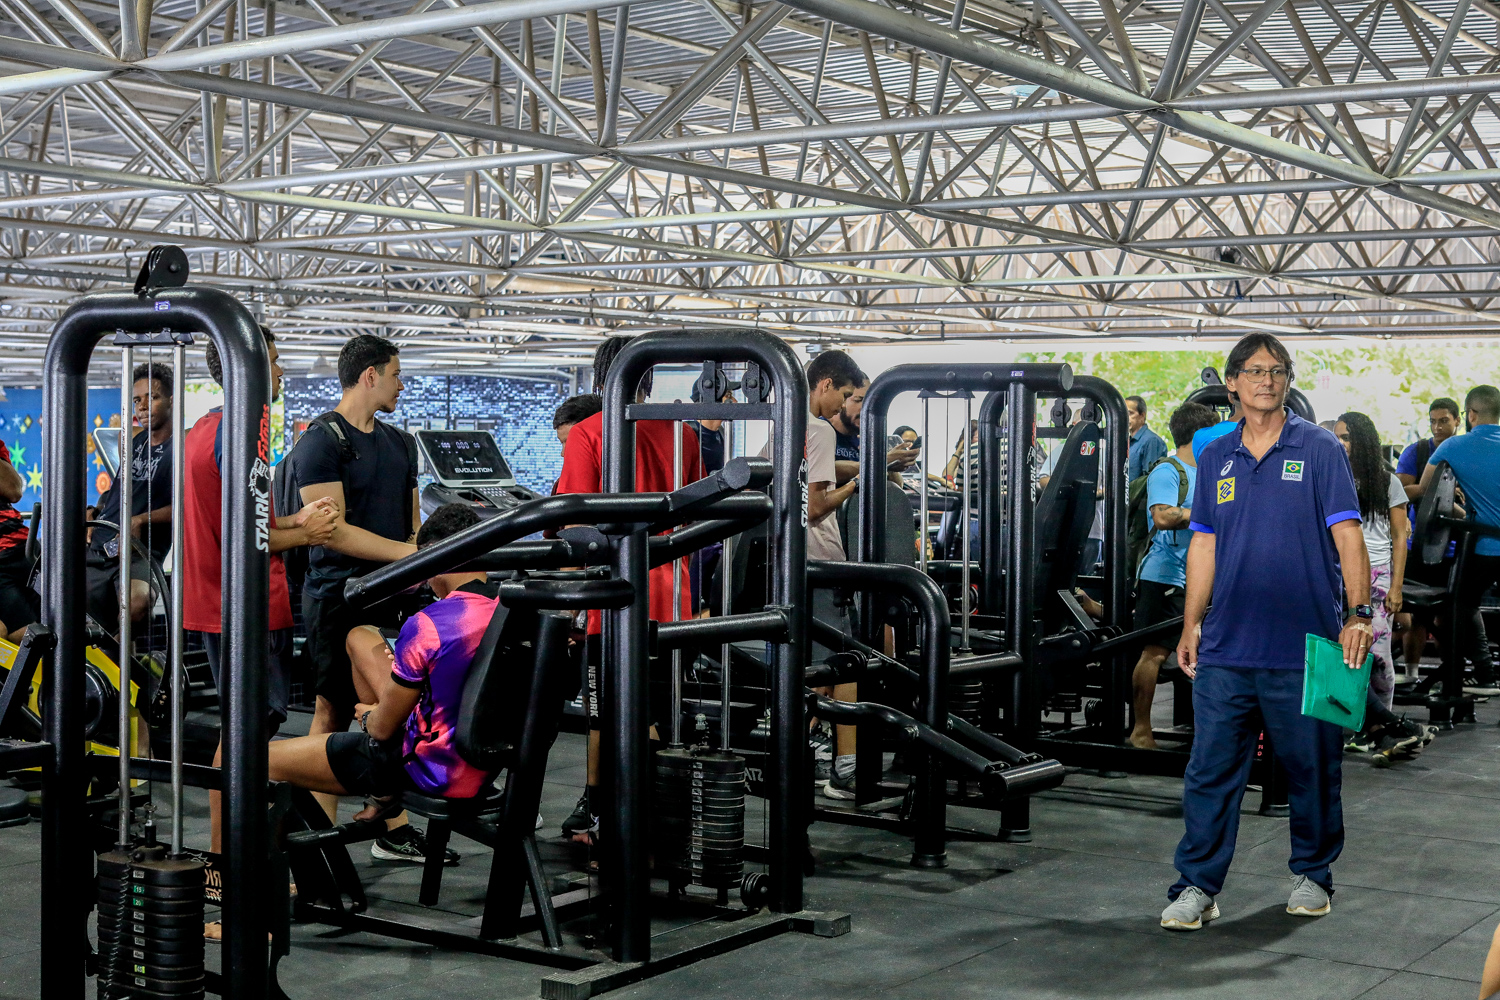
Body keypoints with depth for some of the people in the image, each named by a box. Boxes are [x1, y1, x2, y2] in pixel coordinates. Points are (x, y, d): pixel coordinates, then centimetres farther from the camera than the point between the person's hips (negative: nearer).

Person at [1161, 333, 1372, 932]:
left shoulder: (1319, 449, 0)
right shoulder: (1215, 458, 11)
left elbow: (1347, 535, -5)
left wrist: (1359, 613, -15)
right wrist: (1191, 625, 11)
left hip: (1304, 646, -2)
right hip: (1226, 647, 3)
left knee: (1312, 770, 9)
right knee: (1210, 769, 0)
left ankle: (1312, 874, 26)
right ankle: (1197, 886, 7)